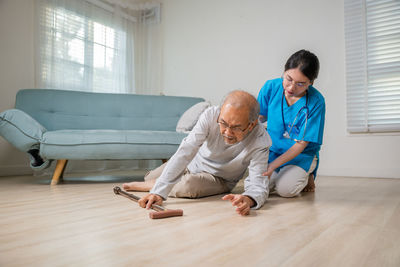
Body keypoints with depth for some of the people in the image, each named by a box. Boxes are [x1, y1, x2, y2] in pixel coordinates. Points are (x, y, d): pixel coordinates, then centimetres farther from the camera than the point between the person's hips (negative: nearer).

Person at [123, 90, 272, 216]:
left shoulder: (261, 142, -35)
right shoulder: (210, 115, -34)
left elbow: (258, 184, -37)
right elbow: (185, 153, -37)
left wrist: (248, 200, -63)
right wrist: (159, 192, -45)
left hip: (219, 178, -2)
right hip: (193, 162, 3)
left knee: (189, 185, -35)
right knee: (149, 177, 16)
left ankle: (146, 186, -6)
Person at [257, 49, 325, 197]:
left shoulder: (316, 102, -21)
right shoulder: (271, 87, -11)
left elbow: (301, 144, -19)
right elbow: (260, 117, 6)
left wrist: (272, 166, -26)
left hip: (301, 155, -3)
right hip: (272, 150, 3)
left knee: (285, 189, -26)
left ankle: (306, 176, 9)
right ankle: (280, 174, 15)